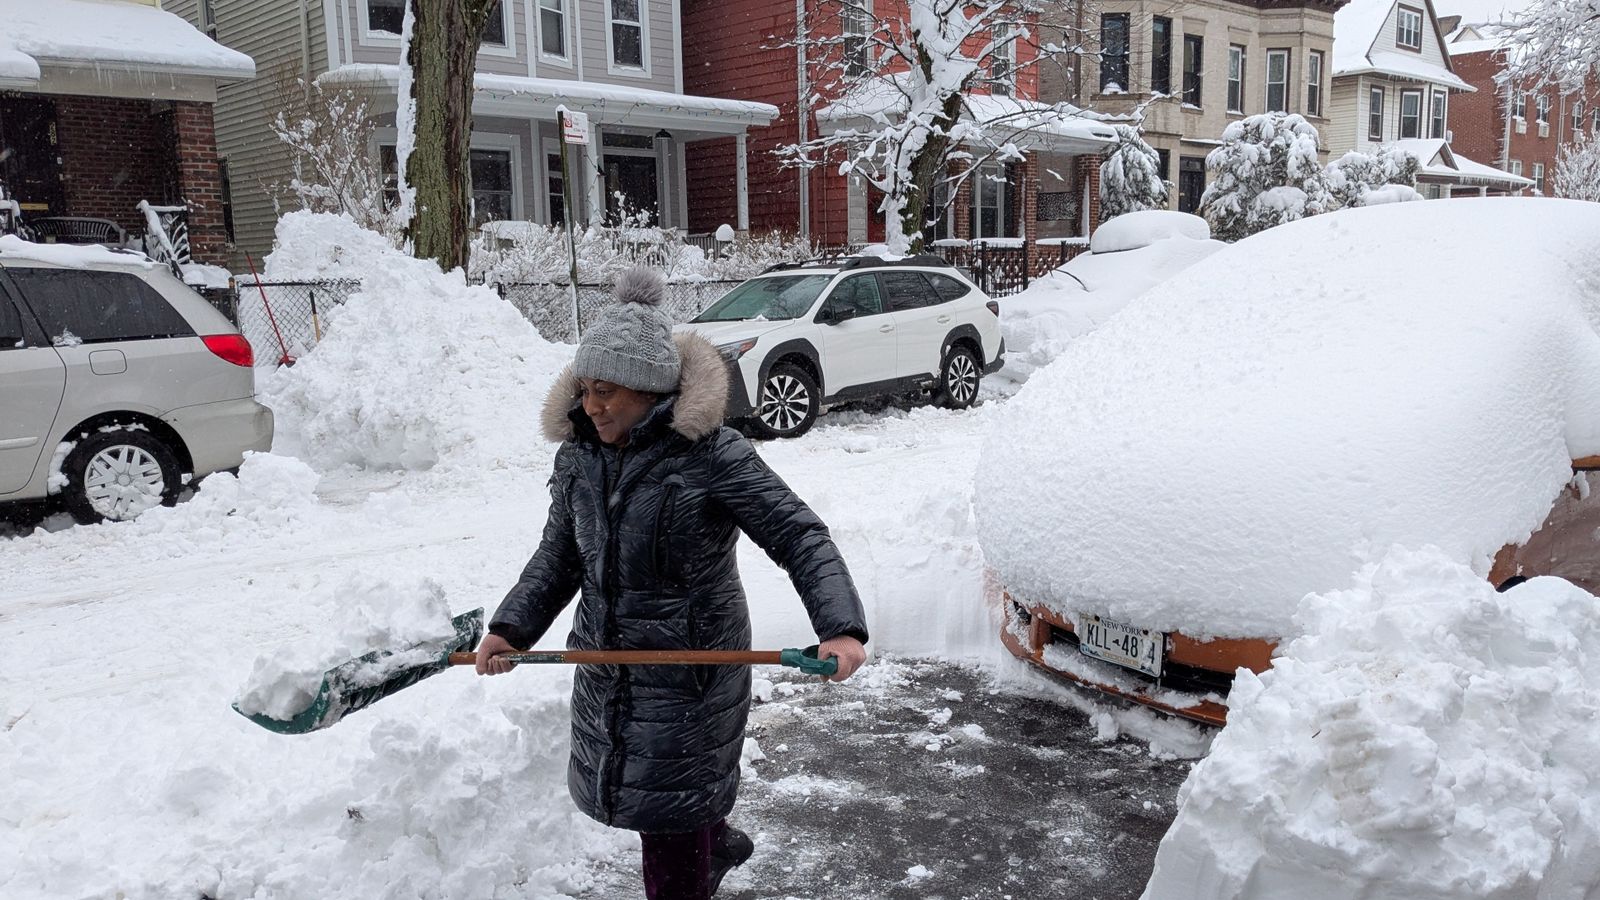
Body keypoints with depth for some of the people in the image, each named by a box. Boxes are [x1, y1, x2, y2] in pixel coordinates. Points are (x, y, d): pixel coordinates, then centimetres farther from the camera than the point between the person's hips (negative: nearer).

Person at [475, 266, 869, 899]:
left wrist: (842, 628, -34)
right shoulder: (578, 456, 0)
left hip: (690, 669, -7)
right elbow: (559, 557, 10)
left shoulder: (711, 455, -21)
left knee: (671, 812, 4)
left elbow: (800, 537, -21)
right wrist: (512, 627, -2)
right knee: (626, 787, 24)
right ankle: (717, 845, 52)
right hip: (605, 670, 7)